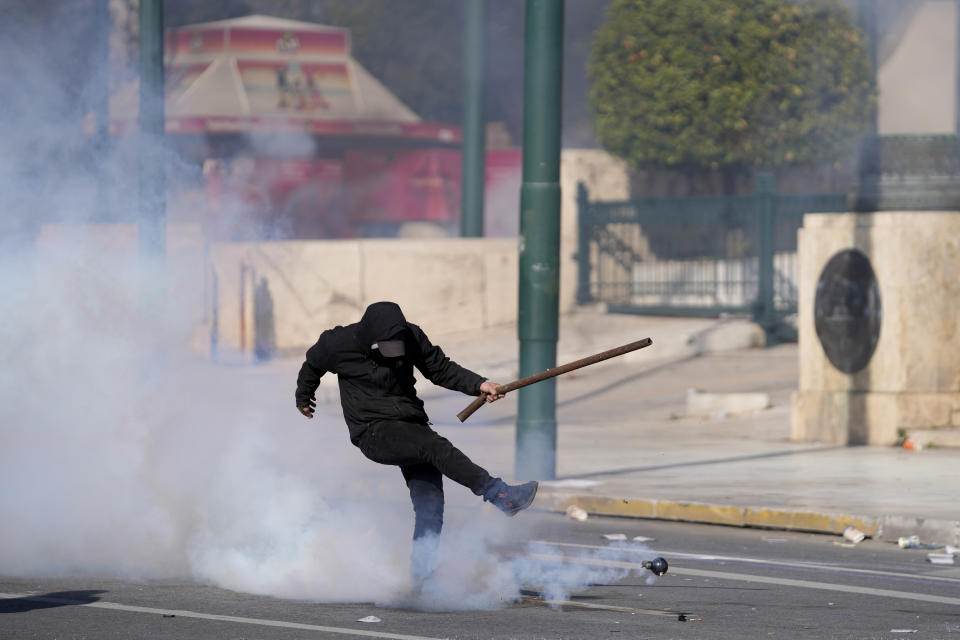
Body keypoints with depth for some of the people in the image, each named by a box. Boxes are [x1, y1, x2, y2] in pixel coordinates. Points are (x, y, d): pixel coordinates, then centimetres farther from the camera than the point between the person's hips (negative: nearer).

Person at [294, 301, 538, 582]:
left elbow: (441, 369, 8)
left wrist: (479, 385, -7)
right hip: (374, 432, -5)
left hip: (412, 424, 5)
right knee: (436, 447, -29)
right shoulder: (341, 343, -9)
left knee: (429, 501, -11)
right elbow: (313, 365, 12)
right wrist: (303, 397, 30)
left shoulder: (412, 337, -2)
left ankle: (422, 575, -5)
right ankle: (501, 495, -36)